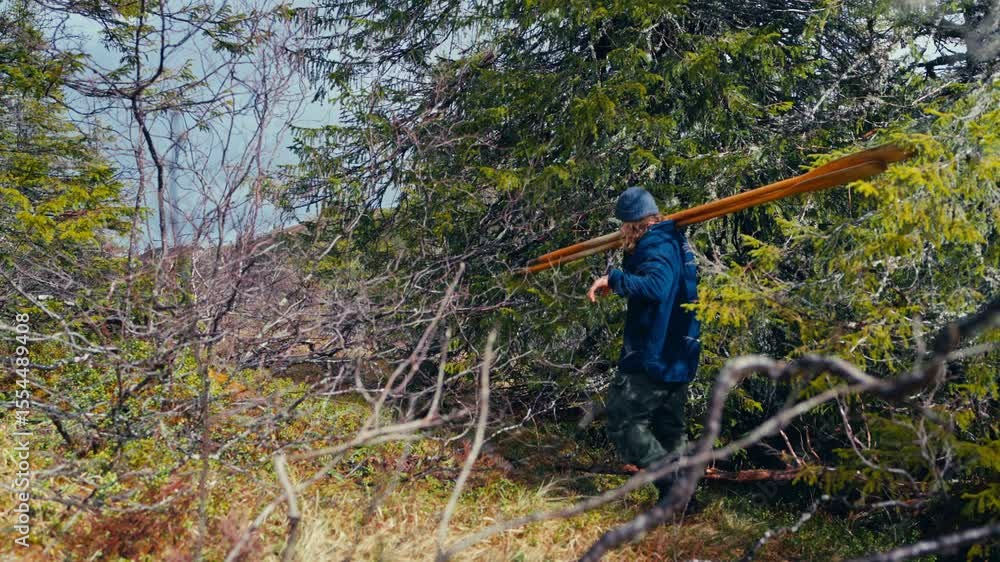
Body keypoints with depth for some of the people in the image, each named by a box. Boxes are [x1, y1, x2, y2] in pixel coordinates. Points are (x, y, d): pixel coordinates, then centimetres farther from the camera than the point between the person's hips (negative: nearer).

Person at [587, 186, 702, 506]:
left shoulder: (658, 248, -16)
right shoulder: (674, 241, 15)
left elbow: (655, 287, -34)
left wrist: (613, 278, -29)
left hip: (652, 357, -10)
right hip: (677, 357, 10)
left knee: (623, 422, -6)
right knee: (671, 429, 17)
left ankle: (673, 486, -8)